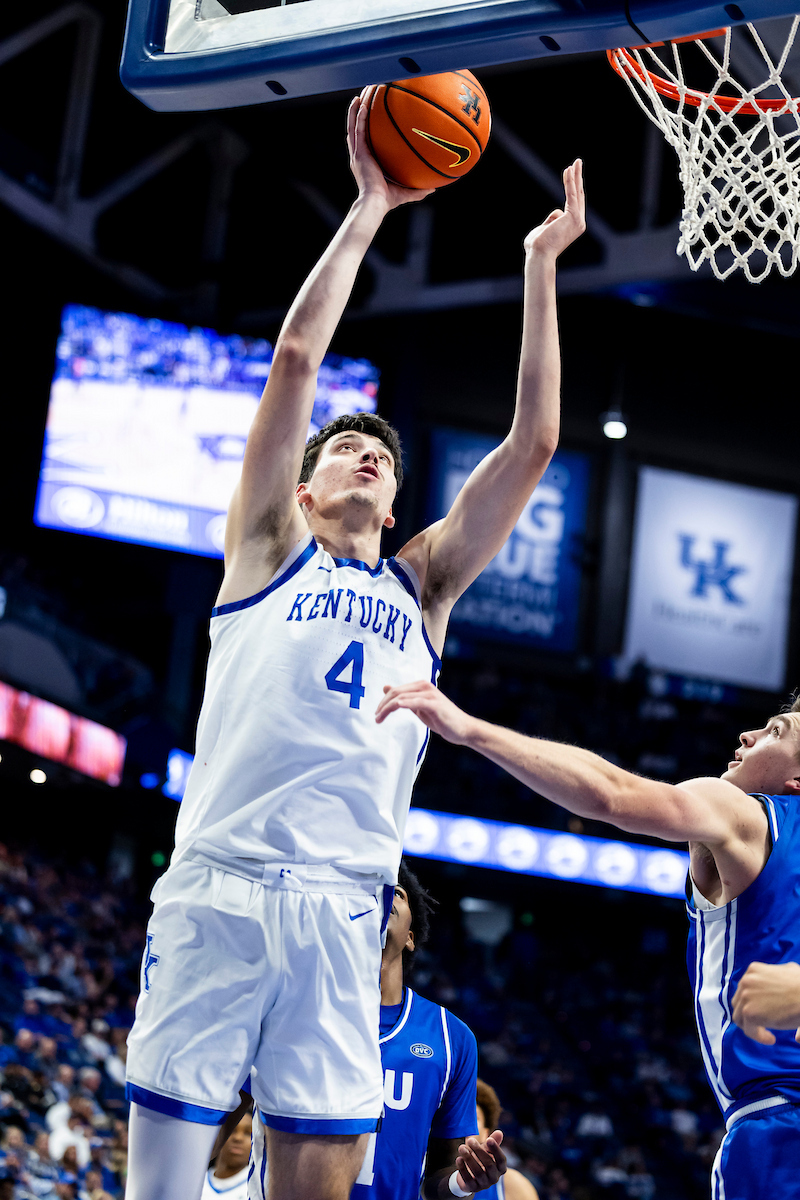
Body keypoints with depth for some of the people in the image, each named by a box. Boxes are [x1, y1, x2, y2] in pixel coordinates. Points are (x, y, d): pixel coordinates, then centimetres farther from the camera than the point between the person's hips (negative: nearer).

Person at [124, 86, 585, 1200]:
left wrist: (542, 264, 16)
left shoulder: (423, 584, 22)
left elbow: (534, 442, 16)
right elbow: (296, 358, 6)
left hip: (342, 910, 3)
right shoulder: (266, 550, 15)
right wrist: (369, 208, 9)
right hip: (216, 886, -3)